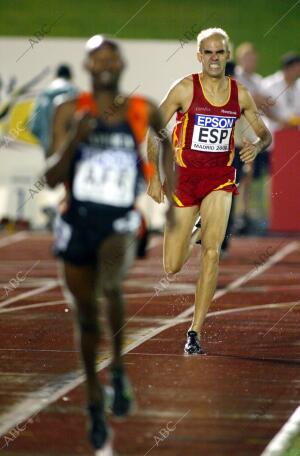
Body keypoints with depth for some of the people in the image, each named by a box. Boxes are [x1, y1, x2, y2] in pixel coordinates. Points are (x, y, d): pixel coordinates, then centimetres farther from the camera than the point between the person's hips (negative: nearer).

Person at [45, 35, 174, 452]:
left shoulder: (142, 111, 0)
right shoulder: (70, 112, -1)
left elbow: (167, 142, 23)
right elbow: (52, 178, -6)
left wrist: (171, 197, 19)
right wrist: (75, 138, -21)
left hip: (120, 220, -2)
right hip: (78, 219, 2)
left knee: (110, 283, -33)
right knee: (86, 314, 11)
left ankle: (119, 369, -15)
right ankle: (94, 399, 29)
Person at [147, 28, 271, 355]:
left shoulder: (240, 94, 1)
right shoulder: (185, 89, -8)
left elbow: (265, 134, 12)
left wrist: (257, 146, -12)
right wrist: (154, 176, -7)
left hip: (220, 178, 1)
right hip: (184, 177, -1)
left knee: (212, 250, -18)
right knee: (172, 268, 1)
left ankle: (195, 332, -13)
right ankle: (192, 235, 41)